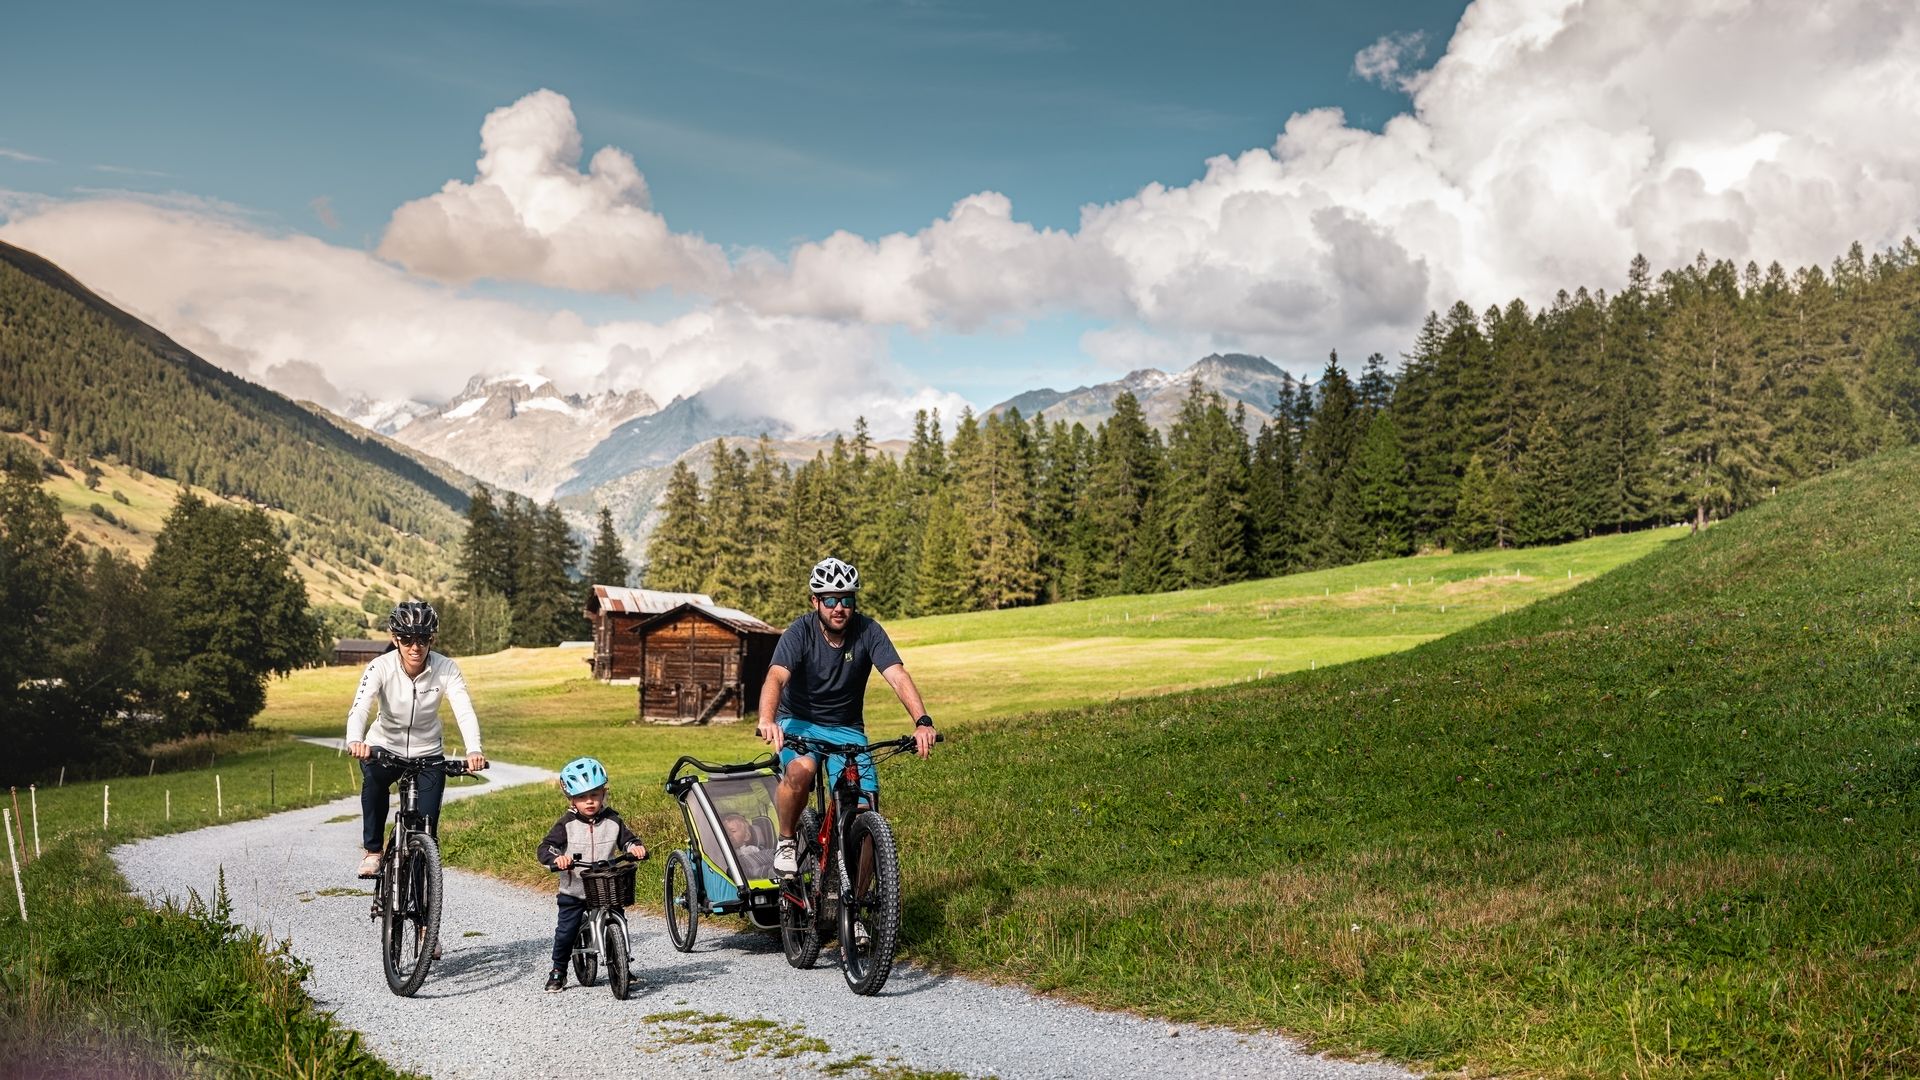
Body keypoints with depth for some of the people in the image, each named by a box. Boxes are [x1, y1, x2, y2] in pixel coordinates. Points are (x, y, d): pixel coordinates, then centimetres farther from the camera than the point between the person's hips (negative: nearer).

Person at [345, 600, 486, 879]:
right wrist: (355, 741, -55)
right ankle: (372, 850, -14)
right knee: (374, 777, -33)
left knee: (427, 827, -10)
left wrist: (474, 751, -47)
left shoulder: (446, 668, -18)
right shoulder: (381, 667, -20)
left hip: (427, 752, 1)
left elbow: (464, 711, -28)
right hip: (384, 747, -1)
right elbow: (359, 708, -33)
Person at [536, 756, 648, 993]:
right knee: (566, 932, 1)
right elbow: (544, 848, -11)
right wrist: (557, 858, -32)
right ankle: (558, 971, 20)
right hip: (573, 891, -1)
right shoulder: (567, 824, -6)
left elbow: (627, 839, 2)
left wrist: (636, 847, -21)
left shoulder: (612, 820, 0)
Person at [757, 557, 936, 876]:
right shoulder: (800, 632, -17)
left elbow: (898, 676, -24)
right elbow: (776, 677, -32)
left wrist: (922, 722, -42)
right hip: (799, 722, -2)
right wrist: (767, 721, -53)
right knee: (800, 770, -36)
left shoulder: (868, 632, -13)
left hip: (846, 728, 2)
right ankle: (785, 842, -9)